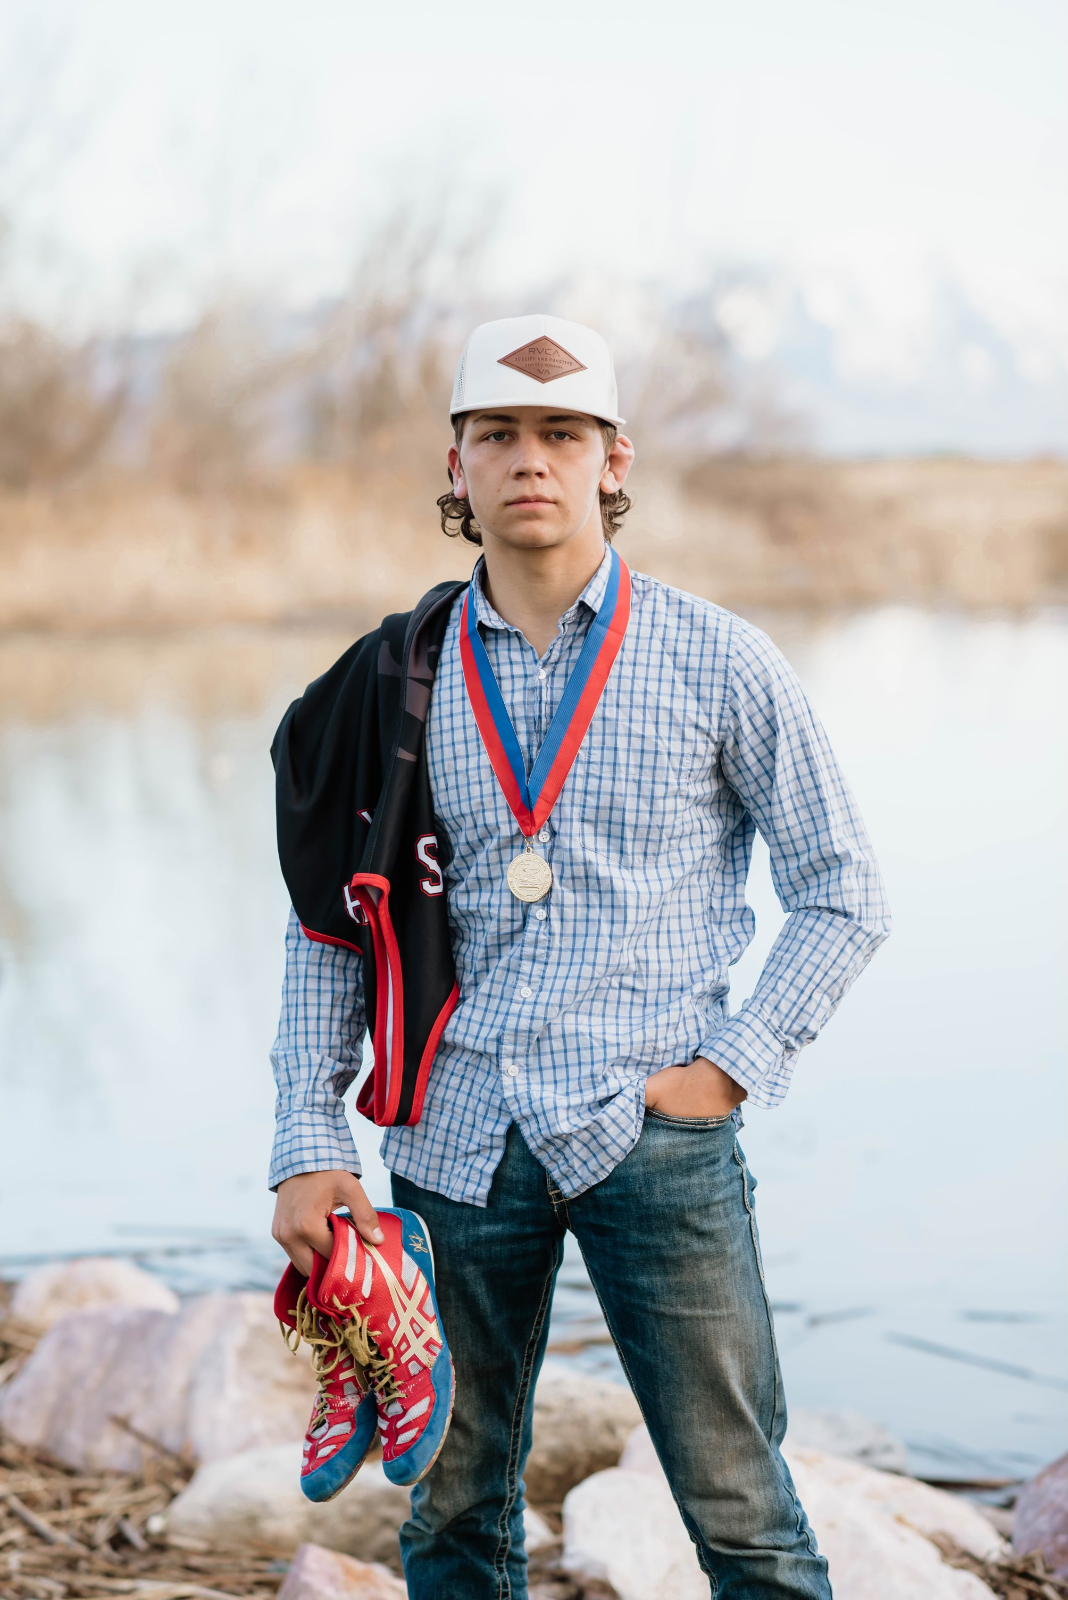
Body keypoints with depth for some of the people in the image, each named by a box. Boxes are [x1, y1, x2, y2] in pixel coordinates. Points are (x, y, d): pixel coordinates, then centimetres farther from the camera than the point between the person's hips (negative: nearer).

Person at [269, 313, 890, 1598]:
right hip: (459, 1134, 3)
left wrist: (733, 1066, -5)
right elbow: (330, 926, 11)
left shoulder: (718, 663, 0)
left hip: (653, 1135, -2)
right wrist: (309, 1143, 2)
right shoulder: (402, 678, 6)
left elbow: (843, 897, 6)